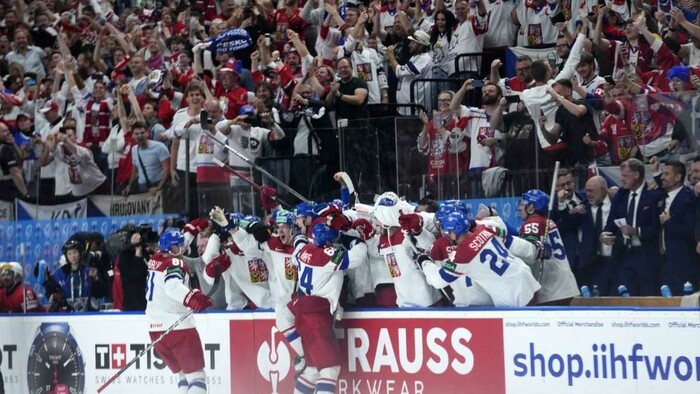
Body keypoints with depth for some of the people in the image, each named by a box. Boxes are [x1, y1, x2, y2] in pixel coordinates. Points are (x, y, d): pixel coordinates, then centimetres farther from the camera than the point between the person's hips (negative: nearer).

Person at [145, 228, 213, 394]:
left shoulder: (156, 260, 12)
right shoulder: (175, 264, -13)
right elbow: (173, 287, -35)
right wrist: (192, 298, -50)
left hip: (156, 328, 9)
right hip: (177, 326, -9)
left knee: (182, 373, 19)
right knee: (196, 373, -8)